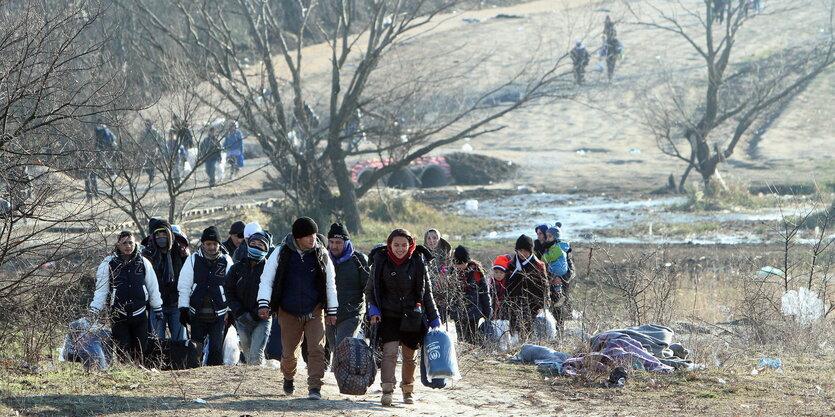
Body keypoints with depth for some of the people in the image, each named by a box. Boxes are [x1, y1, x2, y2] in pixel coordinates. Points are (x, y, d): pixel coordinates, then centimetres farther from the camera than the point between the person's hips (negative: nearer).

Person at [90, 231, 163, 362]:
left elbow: (152, 286, 15)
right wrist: (94, 311, -5)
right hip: (118, 316, -2)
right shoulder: (107, 264, -1)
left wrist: (157, 308, 18)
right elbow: (101, 290, 1)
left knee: (141, 349, 3)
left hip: (139, 313, 2)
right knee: (123, 351, -7)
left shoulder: (143, 263, 6)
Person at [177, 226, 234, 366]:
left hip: (219, 315, -1)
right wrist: (184, 309, 0)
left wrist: (230, 311, 2)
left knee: (216, 348, -8)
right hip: (197, 314, 1)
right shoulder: (193, 260, 3)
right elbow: (184, 286, 5)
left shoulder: (226, 261, 3)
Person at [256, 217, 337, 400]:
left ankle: (314, 388, -14)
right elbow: (266, 279, -2)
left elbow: (330, 284, 8)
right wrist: (263, 304, -13)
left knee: (316, 349, -14)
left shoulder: (321, 254, -1)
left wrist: (332, 311, 8)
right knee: (289, 352, 9)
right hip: (289, 312, 0)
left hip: (314, 310, 0)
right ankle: (288, 378, 39)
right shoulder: (281, 254, -6)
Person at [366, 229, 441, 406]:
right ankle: (387, 390, -23)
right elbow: (370, 290, 9)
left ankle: (408, 391, 25)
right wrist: (373, 309, -7)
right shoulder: (381, 262, -1)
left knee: (409, 356, 8)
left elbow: (426, 292, 7)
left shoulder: (418, 263, -1)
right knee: (390, 351, -17)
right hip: (389, 316, -1)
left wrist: (434, 318, 6)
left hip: (412, 316, 1)